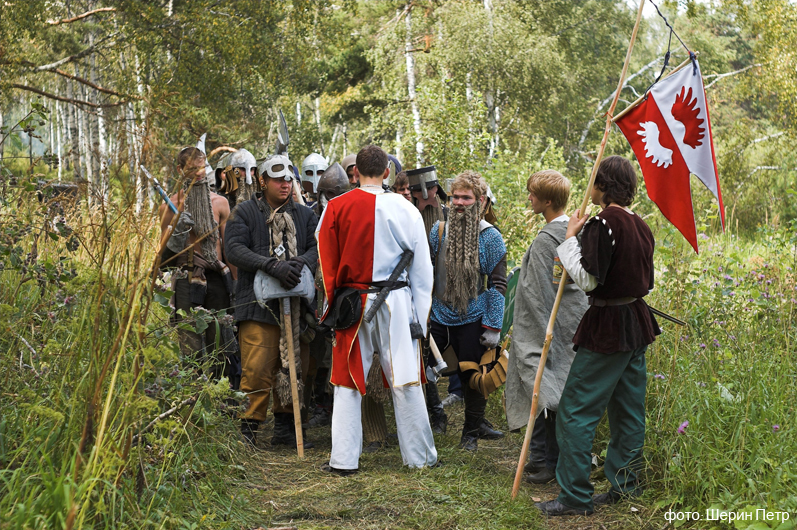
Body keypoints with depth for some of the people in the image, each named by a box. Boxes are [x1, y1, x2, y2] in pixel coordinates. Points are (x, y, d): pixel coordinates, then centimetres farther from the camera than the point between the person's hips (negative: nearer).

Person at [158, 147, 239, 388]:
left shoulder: (219, 203, 10)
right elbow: (165, 253, 5)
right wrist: (177, 232, -15)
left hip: (218, 279, 3)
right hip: (188, 282, -3)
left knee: (222, 347, 5)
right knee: (191, 350, -4)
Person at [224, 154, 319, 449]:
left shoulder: (304, 215, 18)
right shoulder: (245, 212, 6)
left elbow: (317, 246, 5)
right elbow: (234, 249, -8)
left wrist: (302, 262, -19)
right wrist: (272, 266, -21)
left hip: (296, 302, 4)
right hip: (259, 302, -4)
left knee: (295, 368, 8)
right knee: (257, 369, -10)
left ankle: (285, 427, 20)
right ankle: (248, 428, 2)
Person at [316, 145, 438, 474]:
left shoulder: (335, 208, -2)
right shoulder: (405, 209, -3)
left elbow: (327, 263, 7)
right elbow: (421, 268, 1)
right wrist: (421, 314, 9)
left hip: (351, 304, 1)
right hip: (396, 303, 0)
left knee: (347, 382, 9)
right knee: (405, 381, 8)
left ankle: (343, 460, 10)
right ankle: (419, 456, 17)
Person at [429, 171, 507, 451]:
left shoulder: (490, 236, -5)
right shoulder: (439, 230, 3)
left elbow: (497, 283, -6)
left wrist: (493, 325, -10)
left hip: (473, 319, -3)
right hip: (439, 316, 3)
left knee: (472, 375, 7)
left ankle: (472, 430, 24)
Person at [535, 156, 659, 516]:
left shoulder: (602, 223, -17)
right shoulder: (640, 226, 10)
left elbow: (588, 279, -19)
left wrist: (570, 238, -10)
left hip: (607, 328, -9)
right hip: (637, 323, 9)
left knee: (575, 411, -3)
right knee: (628, 410, 15)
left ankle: (575, 497, 0)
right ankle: (625, 485, 23)